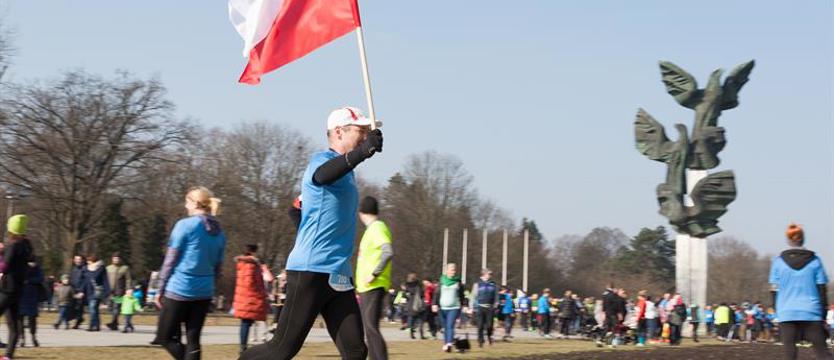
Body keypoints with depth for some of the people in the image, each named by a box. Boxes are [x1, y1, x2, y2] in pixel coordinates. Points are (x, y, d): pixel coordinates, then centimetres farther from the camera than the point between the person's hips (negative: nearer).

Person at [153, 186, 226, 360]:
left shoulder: (185, 225, -8)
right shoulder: (219, 233, 10)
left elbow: (170, 261, -7)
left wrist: (160, 289, 0)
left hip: (179, 290, -6)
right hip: (204, 293, 6)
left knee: (165, 337, 4)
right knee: (193, 340, 8)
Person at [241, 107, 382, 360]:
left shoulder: (346, 171, 18)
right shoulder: (322, 159, -9)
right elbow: (322, 175, -36)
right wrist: (360, 153, -52)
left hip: (339, 276, 9)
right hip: (310, 272, -9)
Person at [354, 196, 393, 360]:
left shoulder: (377, 227, -11)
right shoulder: (372, 228, 18)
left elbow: (388, 252, -26)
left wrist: (374, 274, -23)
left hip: (373, 286, -10)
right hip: (366, 288, 10)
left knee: (371, 328, -14)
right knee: (368, 328, 12)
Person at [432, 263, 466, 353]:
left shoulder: (458, 282, 7)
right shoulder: (441, 282, 7)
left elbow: (462, 295, 13)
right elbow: (436, 294, 6)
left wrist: (464, 305, 10)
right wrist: (434, 304, -4)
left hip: (454, 308, -2)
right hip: (443, 308, 2)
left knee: (450, 326, -17)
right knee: (445, 327, 9)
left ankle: (449, 344, -28)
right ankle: (445, 344, 19)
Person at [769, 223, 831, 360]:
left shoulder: (778, 261, 4)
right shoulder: (814, 260, 3)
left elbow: (774, 290, 5)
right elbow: (822, 290, 3)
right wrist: (824, 315, 9)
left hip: (786, 313, 0)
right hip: (812, 313, 0)